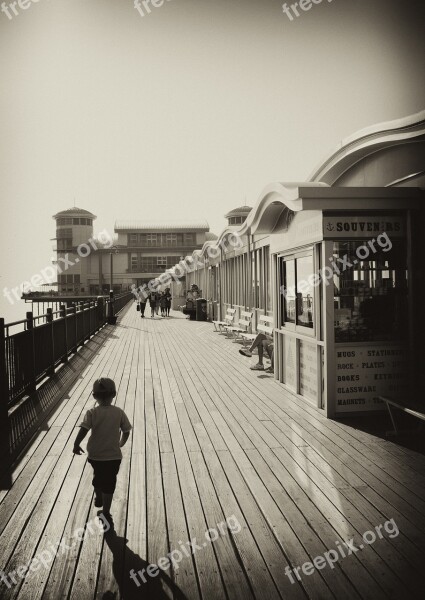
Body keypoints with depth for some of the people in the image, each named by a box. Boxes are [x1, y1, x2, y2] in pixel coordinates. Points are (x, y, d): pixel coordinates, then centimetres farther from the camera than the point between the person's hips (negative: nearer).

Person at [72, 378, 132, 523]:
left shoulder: (92, 413, -14)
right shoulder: (119, 412, -9)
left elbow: (83, 429, -23)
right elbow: (126, 431, -3)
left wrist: (76, 444, -8)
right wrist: (121, 443, 15)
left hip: (95, 455, 1)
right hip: (113, 455, -1)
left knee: (97, 476, 28)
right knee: (109, 483, 12)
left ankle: (98, 498, 50)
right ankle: (105, 512, 15)